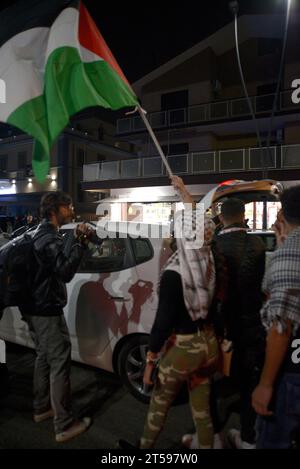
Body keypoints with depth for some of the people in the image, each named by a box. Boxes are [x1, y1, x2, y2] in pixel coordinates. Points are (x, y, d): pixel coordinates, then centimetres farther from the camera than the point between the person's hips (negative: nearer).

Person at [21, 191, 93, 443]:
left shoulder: (41, 234, 13)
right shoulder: (50, 238, -20)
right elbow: (65, 272, -31)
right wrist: (81, 243, -29)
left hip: (36, 308, 11)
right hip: (48, 311, -11)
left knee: (44, 358, 21)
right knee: (60, 363, -3)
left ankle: (42, 407, 37)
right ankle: (64, 425, 7)